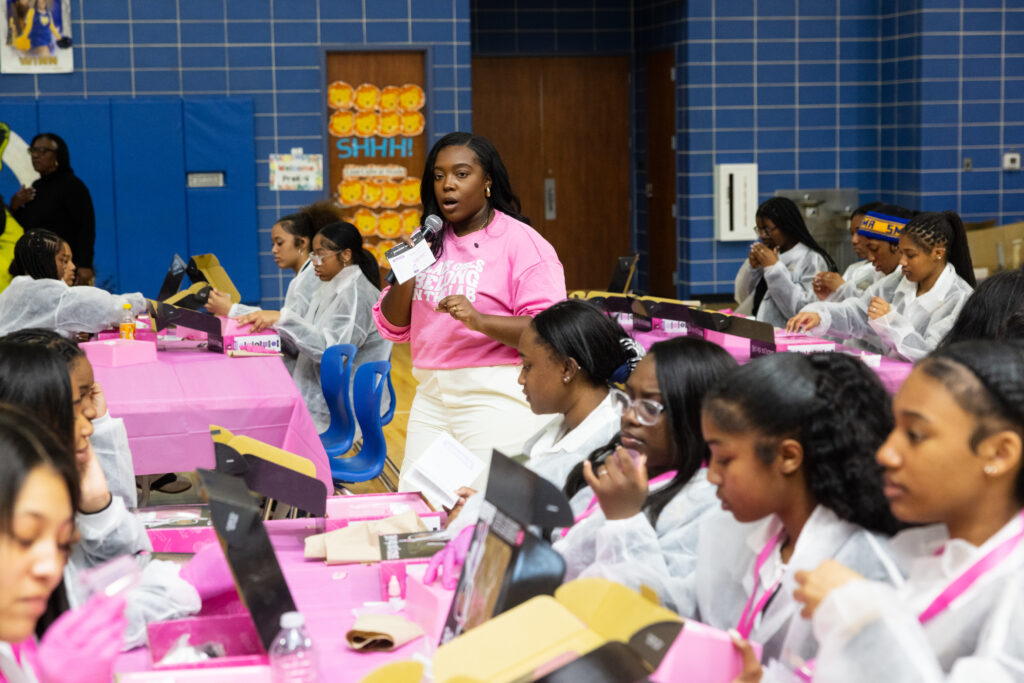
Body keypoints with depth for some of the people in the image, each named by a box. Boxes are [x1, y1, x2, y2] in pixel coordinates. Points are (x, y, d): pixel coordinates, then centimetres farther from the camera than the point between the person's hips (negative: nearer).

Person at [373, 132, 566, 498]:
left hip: (497, 396, -6)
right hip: (431, 395, 6)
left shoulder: (521, 242, -4)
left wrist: (480, 321, -25)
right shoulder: (429, 243, 14)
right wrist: (405, 279, -2)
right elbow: (393, 328, 16)